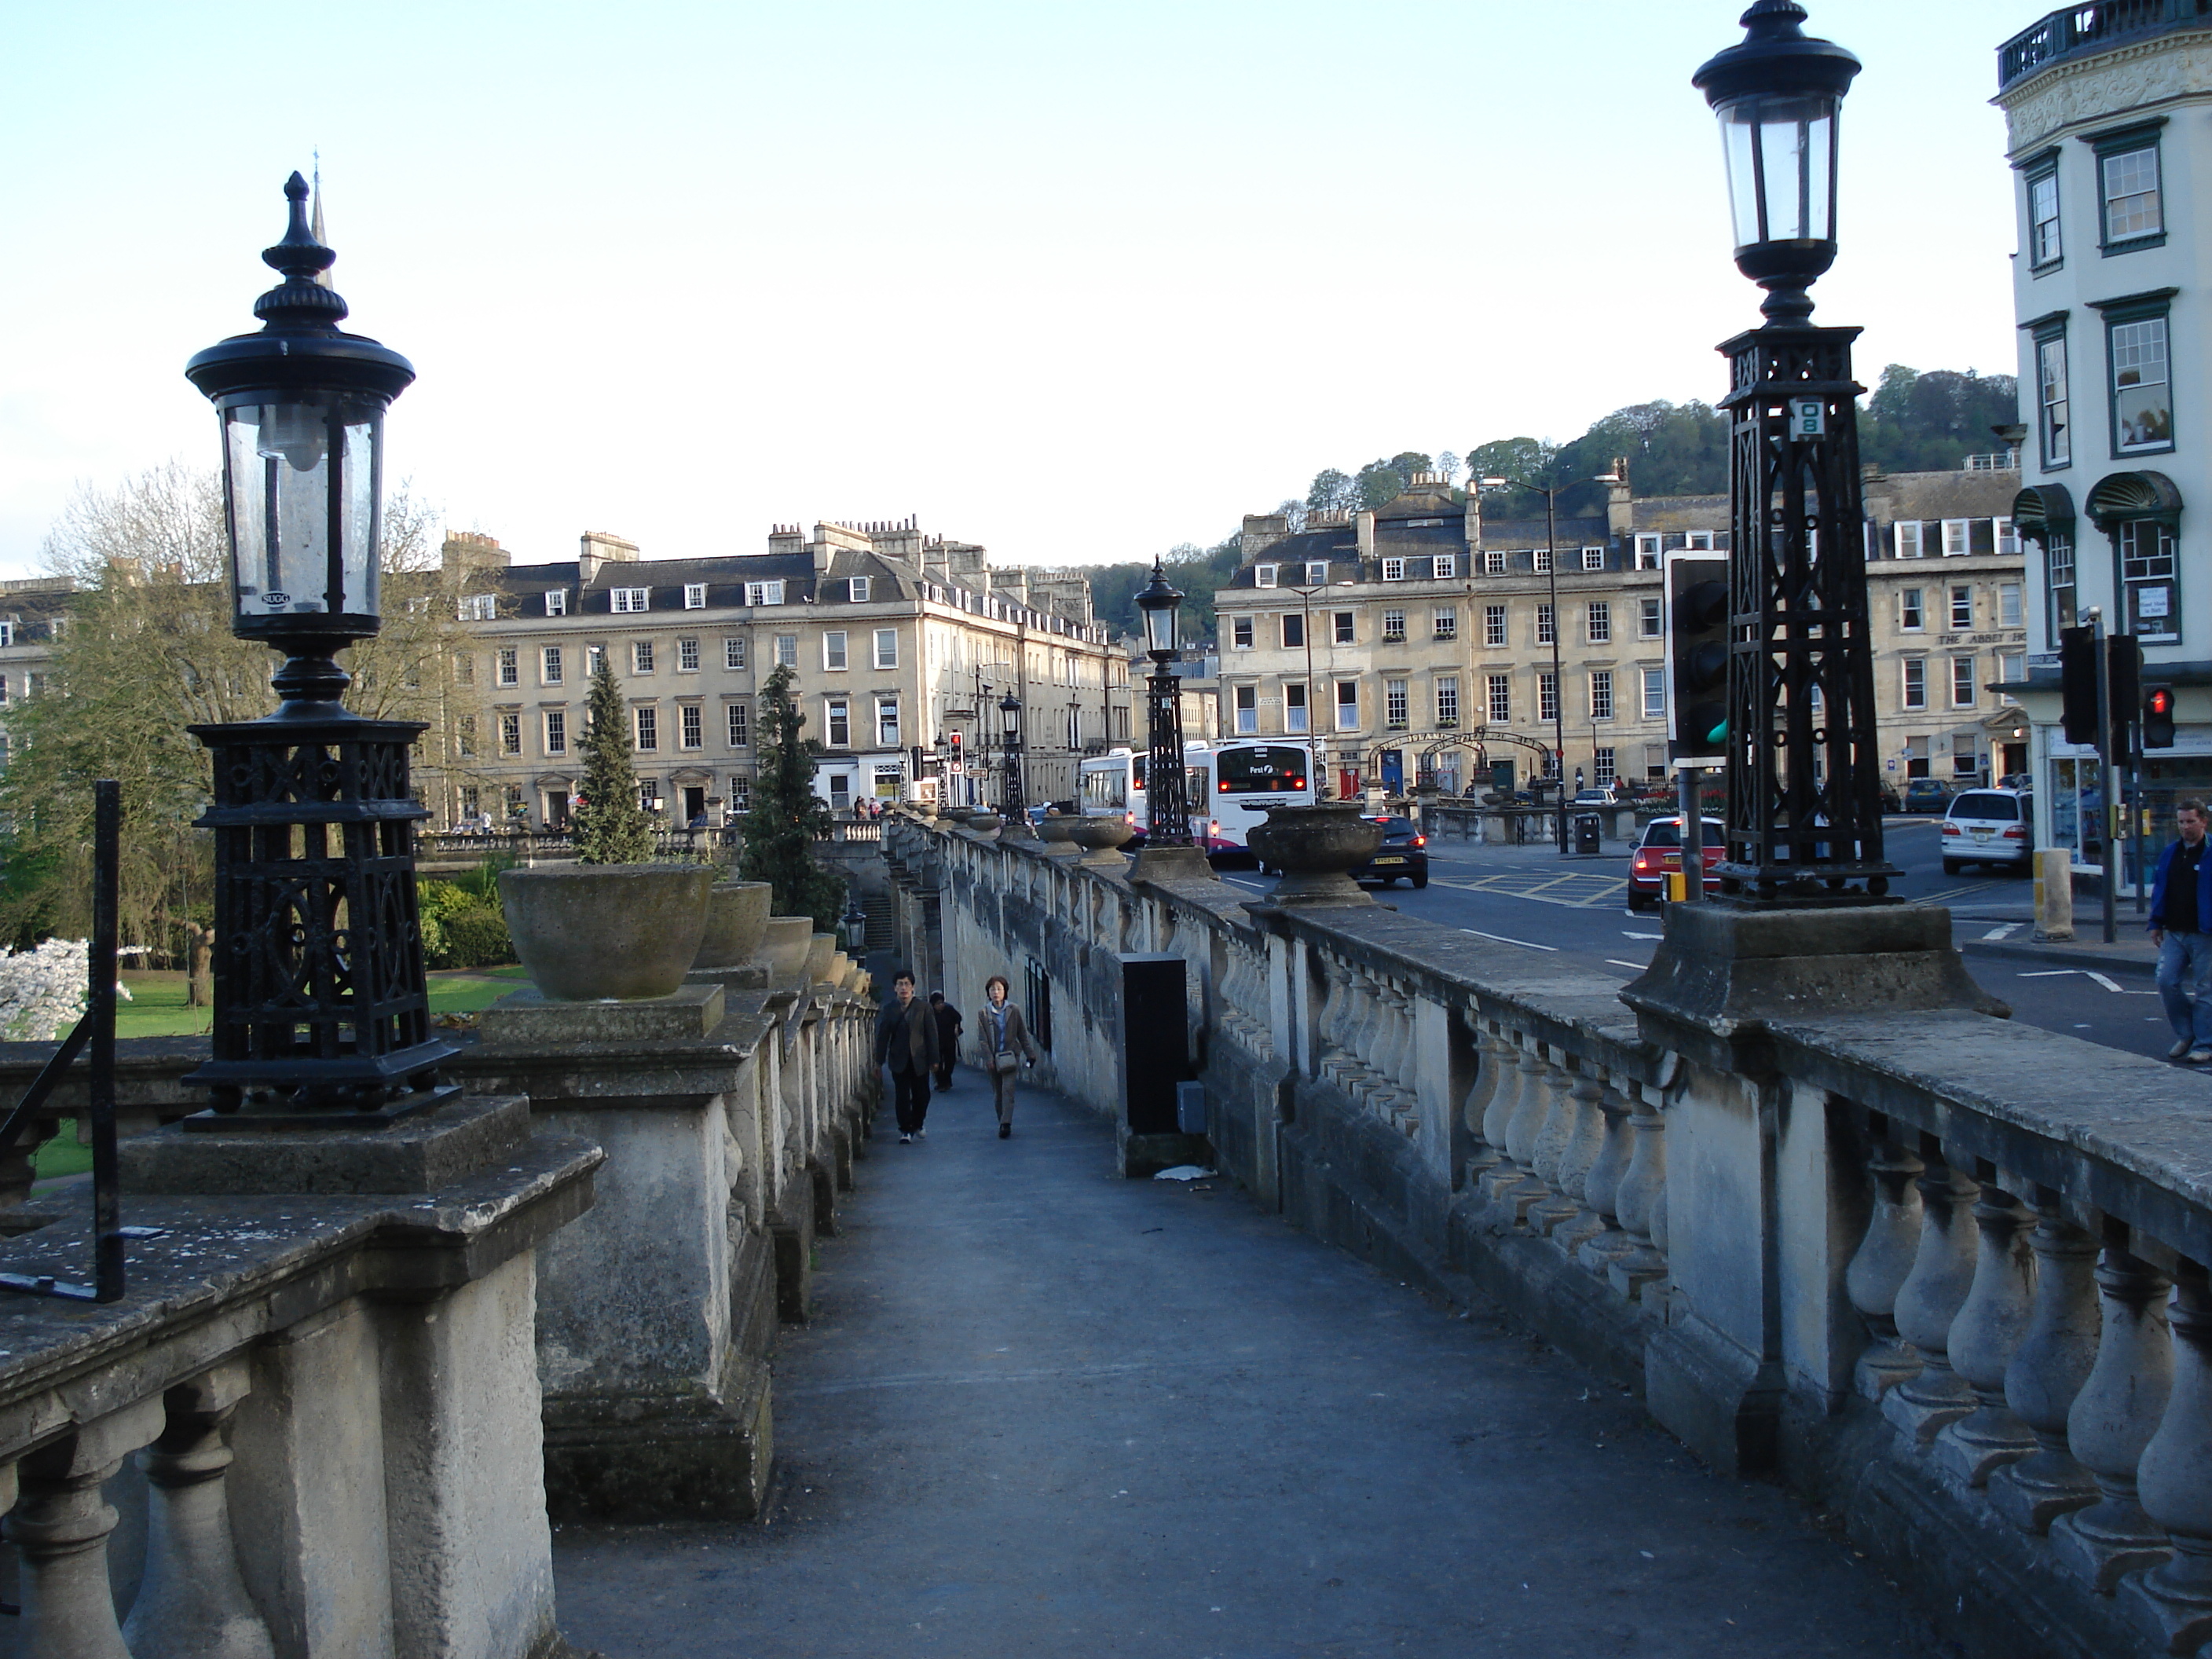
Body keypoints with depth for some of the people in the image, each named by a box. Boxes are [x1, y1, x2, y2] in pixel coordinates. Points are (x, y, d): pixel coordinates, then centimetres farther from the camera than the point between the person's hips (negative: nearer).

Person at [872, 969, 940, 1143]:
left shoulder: (923, 1008, 1)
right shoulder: (889, 1009, 3)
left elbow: (931, 1034, 1)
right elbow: (883, 1035, 4)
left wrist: (933, 1059, -3)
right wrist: (879, 1060, 0)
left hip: (919, 1060, 0)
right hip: (899, 1061, 0)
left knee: (922, 1095, 7)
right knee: (902, 1096, -1)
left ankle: (917, 1124, 29)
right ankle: (905, 1130, 7)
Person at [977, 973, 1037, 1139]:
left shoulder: (1013, 1010, 3)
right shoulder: (984, 1013, 1)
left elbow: (1022, 1034, 8)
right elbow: (983, 1038, -3)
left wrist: (1030, 1054, 7)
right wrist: (988, 1058, -12)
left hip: (1010, 1056, -1)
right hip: (993, 1059, 1)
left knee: (1008, 1090, -14)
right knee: (998, 1093, 6)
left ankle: (1006, 1124, -20)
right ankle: (1004, 1123, 17)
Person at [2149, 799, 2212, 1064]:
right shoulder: (2170, 854, 11)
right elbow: (2158, 890, 17)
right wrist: (2156, 923, 11)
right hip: (2174, 933, 5)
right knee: (2167, 982, -1)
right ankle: (2185, 1034, 16)